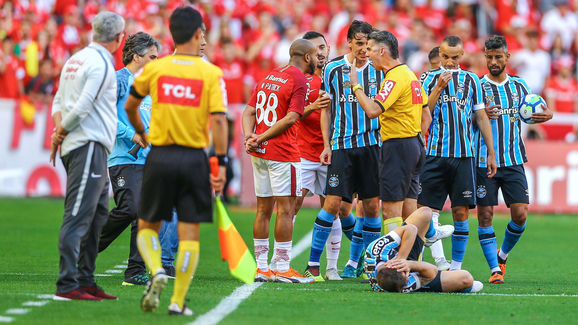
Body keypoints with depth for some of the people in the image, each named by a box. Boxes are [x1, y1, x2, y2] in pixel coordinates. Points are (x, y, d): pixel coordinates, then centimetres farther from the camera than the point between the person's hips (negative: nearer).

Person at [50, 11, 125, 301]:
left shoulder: (76, 60, 17)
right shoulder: (102, 65, -13)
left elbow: (59, 102, 21)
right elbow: (82, 107, -18)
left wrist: (60, 130, 6)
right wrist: (61, 133, -4)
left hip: (90, 148, 10)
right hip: (89, 145, -10)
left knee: (98, 213, 14)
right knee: (78, 216, -11)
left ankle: (86, 280, 16)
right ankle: (67, 285, -13)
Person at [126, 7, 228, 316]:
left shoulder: (154, 68, 2)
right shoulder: (212, 73, -4)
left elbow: (129, 107, 14)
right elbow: (218, 120, -11)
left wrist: (141, 133, 33)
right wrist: (221, 163, -6)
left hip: (160, 155, 1)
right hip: (194, 158, -1)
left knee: (147, 226, 14)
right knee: (189, 233, 4)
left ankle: (156, 272, -13)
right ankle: (178, 301, 2)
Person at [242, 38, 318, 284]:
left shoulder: (268, 77, 17)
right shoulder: (299, 81, -8)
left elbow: (249, 111, 13)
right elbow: (291, 118, -16)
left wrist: (250, 136, -1)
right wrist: (260, 138, -11)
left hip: (259, 152, 8)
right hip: (283, 152, -8)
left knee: (263, 209, 11)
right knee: (285, 209, -3)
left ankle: (261, 268, 13)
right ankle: (283, 269, -3)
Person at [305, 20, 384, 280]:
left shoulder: (378, 70, 5)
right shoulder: (333, 69, 1)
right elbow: (326, 110, 6)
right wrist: (326, 145, 0)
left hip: (371, 144, 2)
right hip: (341, 144, -2)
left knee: (372, 206, 1)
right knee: (333, 202, -10)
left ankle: (356, 261, 14)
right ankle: (313, 262, -2)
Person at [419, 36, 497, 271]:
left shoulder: (471, 80, 11)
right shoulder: (430, 79, 7)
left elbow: (481, 118, 13)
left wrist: (491, 153, 10)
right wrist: (438, 88, -12)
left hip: (463, 155, 1)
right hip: (435, 154, -1)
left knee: (461, 212, -1)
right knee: (425, 210, -5)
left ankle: (456, 265, 6)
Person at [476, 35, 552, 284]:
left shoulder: (519, 85, 10)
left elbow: (529, 112, 21)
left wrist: (546, 114, -2)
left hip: (513, 161, 2)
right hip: (484, 160, -2)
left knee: (520, 214, -5)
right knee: (485, 214, -5)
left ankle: (502, 254, 20)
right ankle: (495, 269, 3)